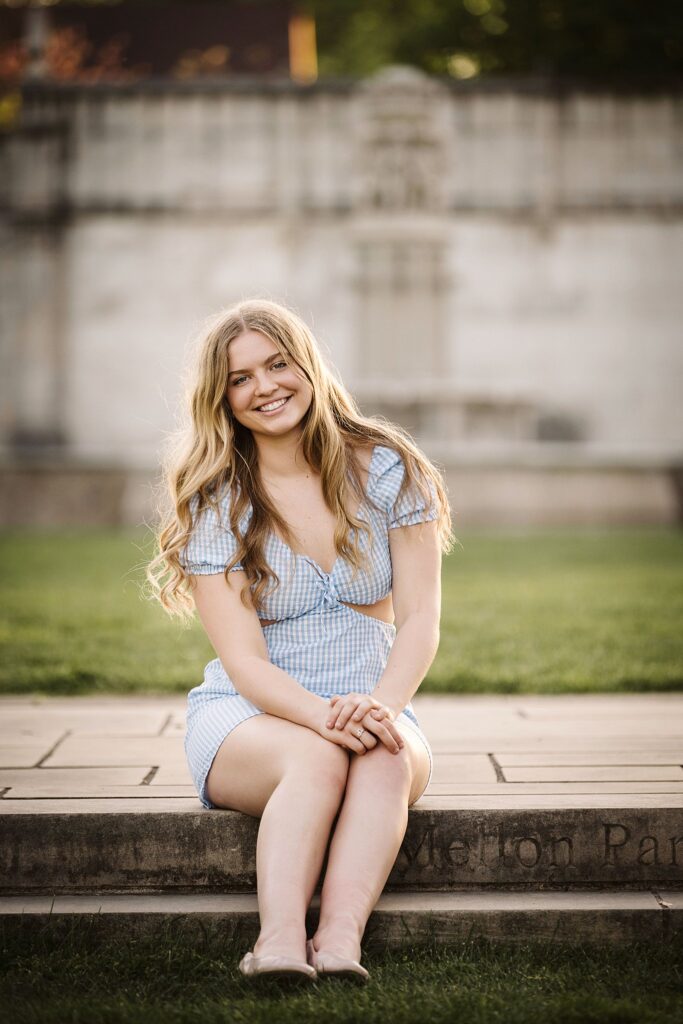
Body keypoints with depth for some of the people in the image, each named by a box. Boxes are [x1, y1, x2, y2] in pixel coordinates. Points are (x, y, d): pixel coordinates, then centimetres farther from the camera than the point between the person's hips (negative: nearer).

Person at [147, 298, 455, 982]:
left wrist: (381, 705, -24)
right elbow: (245, 662, -11)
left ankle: (340, 941, -49)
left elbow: (420, 618, -4)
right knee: (318, 759, -36)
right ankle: (280, 945, -49)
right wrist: (326, 716, -31)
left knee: (389, 756, -34)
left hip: (373, 706, 2)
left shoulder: (388, 470, 1)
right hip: (247, 715, -1)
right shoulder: (215, 503, -4)